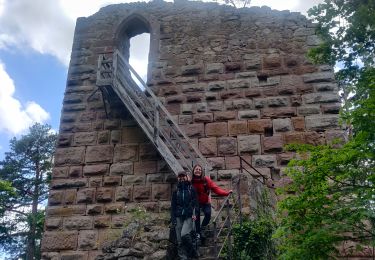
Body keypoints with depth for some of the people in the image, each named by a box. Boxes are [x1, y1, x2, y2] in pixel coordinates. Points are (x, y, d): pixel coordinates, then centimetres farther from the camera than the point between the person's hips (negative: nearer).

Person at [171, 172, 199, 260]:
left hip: (189, 216, -3)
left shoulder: (191, 189, 8)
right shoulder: (176, 191, 15)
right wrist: (173, 218, 4)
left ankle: (193, 252, -4)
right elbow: (173, 206, 14)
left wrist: (194, 213, -11)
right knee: (179, 240, -1)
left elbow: (195, 202, 3)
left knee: (184, 234, -22)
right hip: (179, 217, 3)